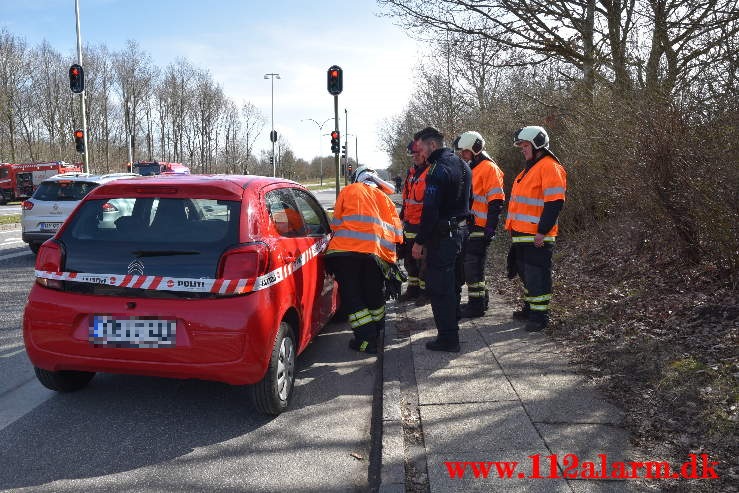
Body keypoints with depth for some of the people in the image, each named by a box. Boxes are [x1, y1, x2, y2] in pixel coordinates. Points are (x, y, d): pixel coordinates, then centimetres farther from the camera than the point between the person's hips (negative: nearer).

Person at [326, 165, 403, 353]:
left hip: (344, 249, -3)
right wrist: (390, 257, 25)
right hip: (376, 252, 3)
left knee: (351, 295, 4)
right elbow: (396, 232, 16)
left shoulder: (348, 191, 13)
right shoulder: (385, 198, 21)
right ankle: (376, 331, 29)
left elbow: (336, 222, 13)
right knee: (374, 295, 17)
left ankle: (367, 339, 1)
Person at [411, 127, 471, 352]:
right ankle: (451, 325, 33)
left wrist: (420, 241, -16)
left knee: (438, 287, -4)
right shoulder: (463, 165, 13)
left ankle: (448, 338, 0)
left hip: (442, 235, -10)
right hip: (460, 231, 10)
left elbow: (430, 210, -22)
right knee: (451, 283, 20)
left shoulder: (438, 169, -18)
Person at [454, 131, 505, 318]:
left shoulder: (489, 168, -11)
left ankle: (476, 305, 1)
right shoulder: (470, 168, 18)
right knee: (470, 265, 14)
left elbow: (496, 202, -16)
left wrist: (490, 228, -20)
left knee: (473, 266, -7)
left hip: (479, 229, -9)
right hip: (467, 227, 9)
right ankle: (480, 299, 25)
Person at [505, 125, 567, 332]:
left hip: (536, 237, -10)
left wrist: (542, 231, -21)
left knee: (537, 276, -4)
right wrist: (515, 229, 22)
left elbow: (555, 203, -20)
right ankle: (530, 308, 30)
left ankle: (539, 316, 5)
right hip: (522, 234, 10)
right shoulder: (531, 167, 19)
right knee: (526, 274, 17)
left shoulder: (549, 167, -13)